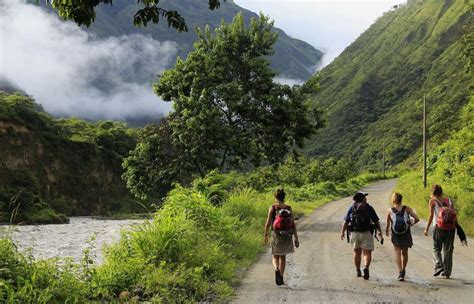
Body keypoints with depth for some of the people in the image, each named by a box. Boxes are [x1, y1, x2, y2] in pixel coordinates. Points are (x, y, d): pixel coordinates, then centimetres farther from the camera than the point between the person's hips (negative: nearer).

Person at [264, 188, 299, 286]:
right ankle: (280, 278, 20)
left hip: (276, 235, -2)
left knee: (275, 257, 12)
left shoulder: (273, 207, -6)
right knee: (283, 257, 19)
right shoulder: (289, 208, 0)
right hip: (287, 236, 2)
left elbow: (268, 222, -10)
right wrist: (296, 239, 1)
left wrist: (265, 235, 2)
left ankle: (277, 269, -19)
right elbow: (293, 224, -3)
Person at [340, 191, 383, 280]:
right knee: (367, 253, -2)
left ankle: (358, 271, 21)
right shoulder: (369, 208, 0)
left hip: (354, 233, 3)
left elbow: (346, 222, 1)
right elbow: (376, 221, 2)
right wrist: (380, 232, 13)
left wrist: (342, 232, 6)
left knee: (357, 252, 17)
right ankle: (366, 267, -25)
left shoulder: (351, 208, 5)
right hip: (366, 233, -3)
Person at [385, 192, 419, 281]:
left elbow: (388, 225, 3)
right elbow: (417, 219, -7)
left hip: (395, 235, -1)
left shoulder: (390, 211, -3)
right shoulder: (407, 209, -2)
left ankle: (400, 272, -13)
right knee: (405, 253, 18)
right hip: (406, 235, 2)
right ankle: (403, 271, 32)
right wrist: (412, 223, 13)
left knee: (397, 253, 2)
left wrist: (387, 232, 22)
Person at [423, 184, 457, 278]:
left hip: (439, 227, -3)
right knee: (448, 250, 9)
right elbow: (454, 215, 4)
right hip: (450, 228, 3)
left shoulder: (433, 201, 0)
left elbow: (431, 216, -5)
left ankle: (439, 266, -12)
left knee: (436, 249, 9)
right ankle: (447, 272, 10)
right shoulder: (449, 200, 10)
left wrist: (426, 229, -1)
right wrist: (457, 227, 9)